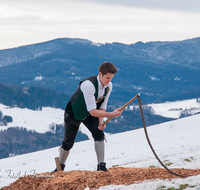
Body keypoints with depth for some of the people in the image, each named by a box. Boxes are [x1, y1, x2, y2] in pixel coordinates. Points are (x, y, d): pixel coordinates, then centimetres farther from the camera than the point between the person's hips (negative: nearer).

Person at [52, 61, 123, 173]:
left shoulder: (109, 86, -16)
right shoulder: (89, 85, -39)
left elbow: (102, 106, -7)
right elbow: (92, 111, -38)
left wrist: (101, 122, -24)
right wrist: (111, 115, -41)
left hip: (89, 113, 5)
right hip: (73, 112, -5)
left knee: (99, 134, -18)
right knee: (68, 142, 2)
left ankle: (101, 166, -15)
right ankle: (60, 167, 26)